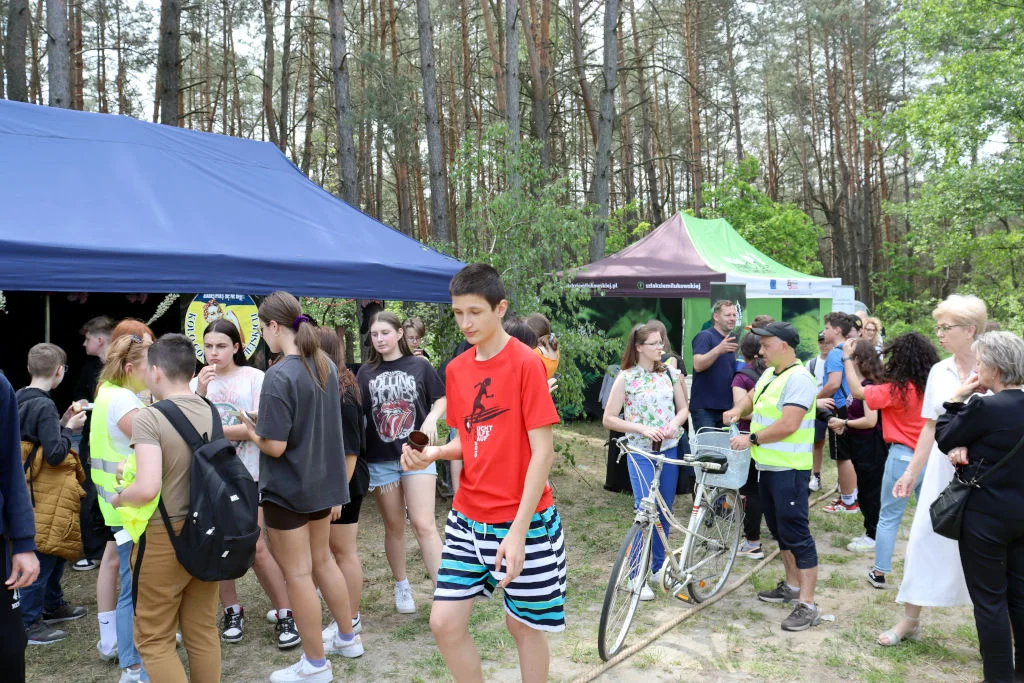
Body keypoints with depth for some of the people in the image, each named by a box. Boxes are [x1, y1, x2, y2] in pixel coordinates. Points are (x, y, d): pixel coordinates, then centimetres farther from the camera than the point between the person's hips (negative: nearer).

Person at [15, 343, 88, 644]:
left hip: (36, 489, 10)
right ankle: (28, 624, 9)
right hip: (47, 494, -10)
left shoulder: (20, 400, 6)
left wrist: (62, 422, 8)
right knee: (44, 555, 0)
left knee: (56, 550, 22)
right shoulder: (44, 406, -22)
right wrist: (70, 428, -12)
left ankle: (53, 606, 36)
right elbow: (55, 454, -25)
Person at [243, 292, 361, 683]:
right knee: (322, 561, 22)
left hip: (288, 489, -8)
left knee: (297, 574, 5)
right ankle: (347, 638, 36)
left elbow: (275, 446, -24)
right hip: (322, 481, 8)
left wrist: (250, 431, -4)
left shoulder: (279, 376, -22)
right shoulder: (326, 366, 2)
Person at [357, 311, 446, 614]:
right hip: (380, 459, 2)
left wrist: (431, 418, -11)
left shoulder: (419, 366, 1)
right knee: (394, 525, 11)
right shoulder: (366, 372, 5)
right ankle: (402, 586, 28)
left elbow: (441, 399, 7)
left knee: (423, 524, -8)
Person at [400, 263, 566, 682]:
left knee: (522, 625, 10)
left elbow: (542, 452, -16)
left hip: (522, 520, -5)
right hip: (468, 518, 5)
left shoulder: (525, 364, -14)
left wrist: (518, 532, -20)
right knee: (444, 623, 4)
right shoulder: (456, 369, 5)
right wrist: (433, 453, -9)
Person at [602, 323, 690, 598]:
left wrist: (675, 423, -9)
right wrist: (642, 428, -18)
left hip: (669, 450, 4)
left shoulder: (671, 374, 4)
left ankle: (658, 567, 29)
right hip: (641, 453, -4)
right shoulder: (626, 378, -7)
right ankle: (638, 577, 4)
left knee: (664, 512, 12)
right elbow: (609, 419, -8)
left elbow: (684, 408, 12)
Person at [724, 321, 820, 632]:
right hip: (767, 464, 10)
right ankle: (792, 585, 34)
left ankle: (807, 605, -1)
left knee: (796, 533, -7)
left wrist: (751, 438, -18)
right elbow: (753, 396, 31)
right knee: (779, 529, 19)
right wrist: (739, 409, 11)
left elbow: (788, 425, -25)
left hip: (789, 469, -10)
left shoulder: (798, 379, -18)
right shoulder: (769, 374, 12)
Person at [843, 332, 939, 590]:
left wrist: (848, 359, -3)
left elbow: (858, 391, -13)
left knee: (889, 518, 8)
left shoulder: (896, 389, -15)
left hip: (902, 457, -4)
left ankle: (879, 573, 15)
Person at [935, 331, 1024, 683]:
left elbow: (943, 438, -8)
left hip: (986, 515, -8)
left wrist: (957, 399, -1)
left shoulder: (985, 407, -21)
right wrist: (965, 446, -8)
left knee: (989, 600, 4)